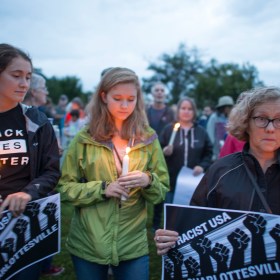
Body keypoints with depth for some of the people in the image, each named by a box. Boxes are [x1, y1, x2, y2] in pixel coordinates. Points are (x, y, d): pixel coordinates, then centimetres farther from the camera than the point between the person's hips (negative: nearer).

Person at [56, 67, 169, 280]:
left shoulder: (148, 138, -1)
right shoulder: (85, 138, -5)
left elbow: (163, 192, 2)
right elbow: (65, 188, -3)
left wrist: (148, 181, -18)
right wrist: (102, 188, -17)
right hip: (87, 244, 0)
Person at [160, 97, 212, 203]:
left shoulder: (201, 132, 10)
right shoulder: (168, 129, 4)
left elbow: (209, 153, 8)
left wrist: (202, 166, -8)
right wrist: (164, 152, -17)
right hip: (171, 182, -1)